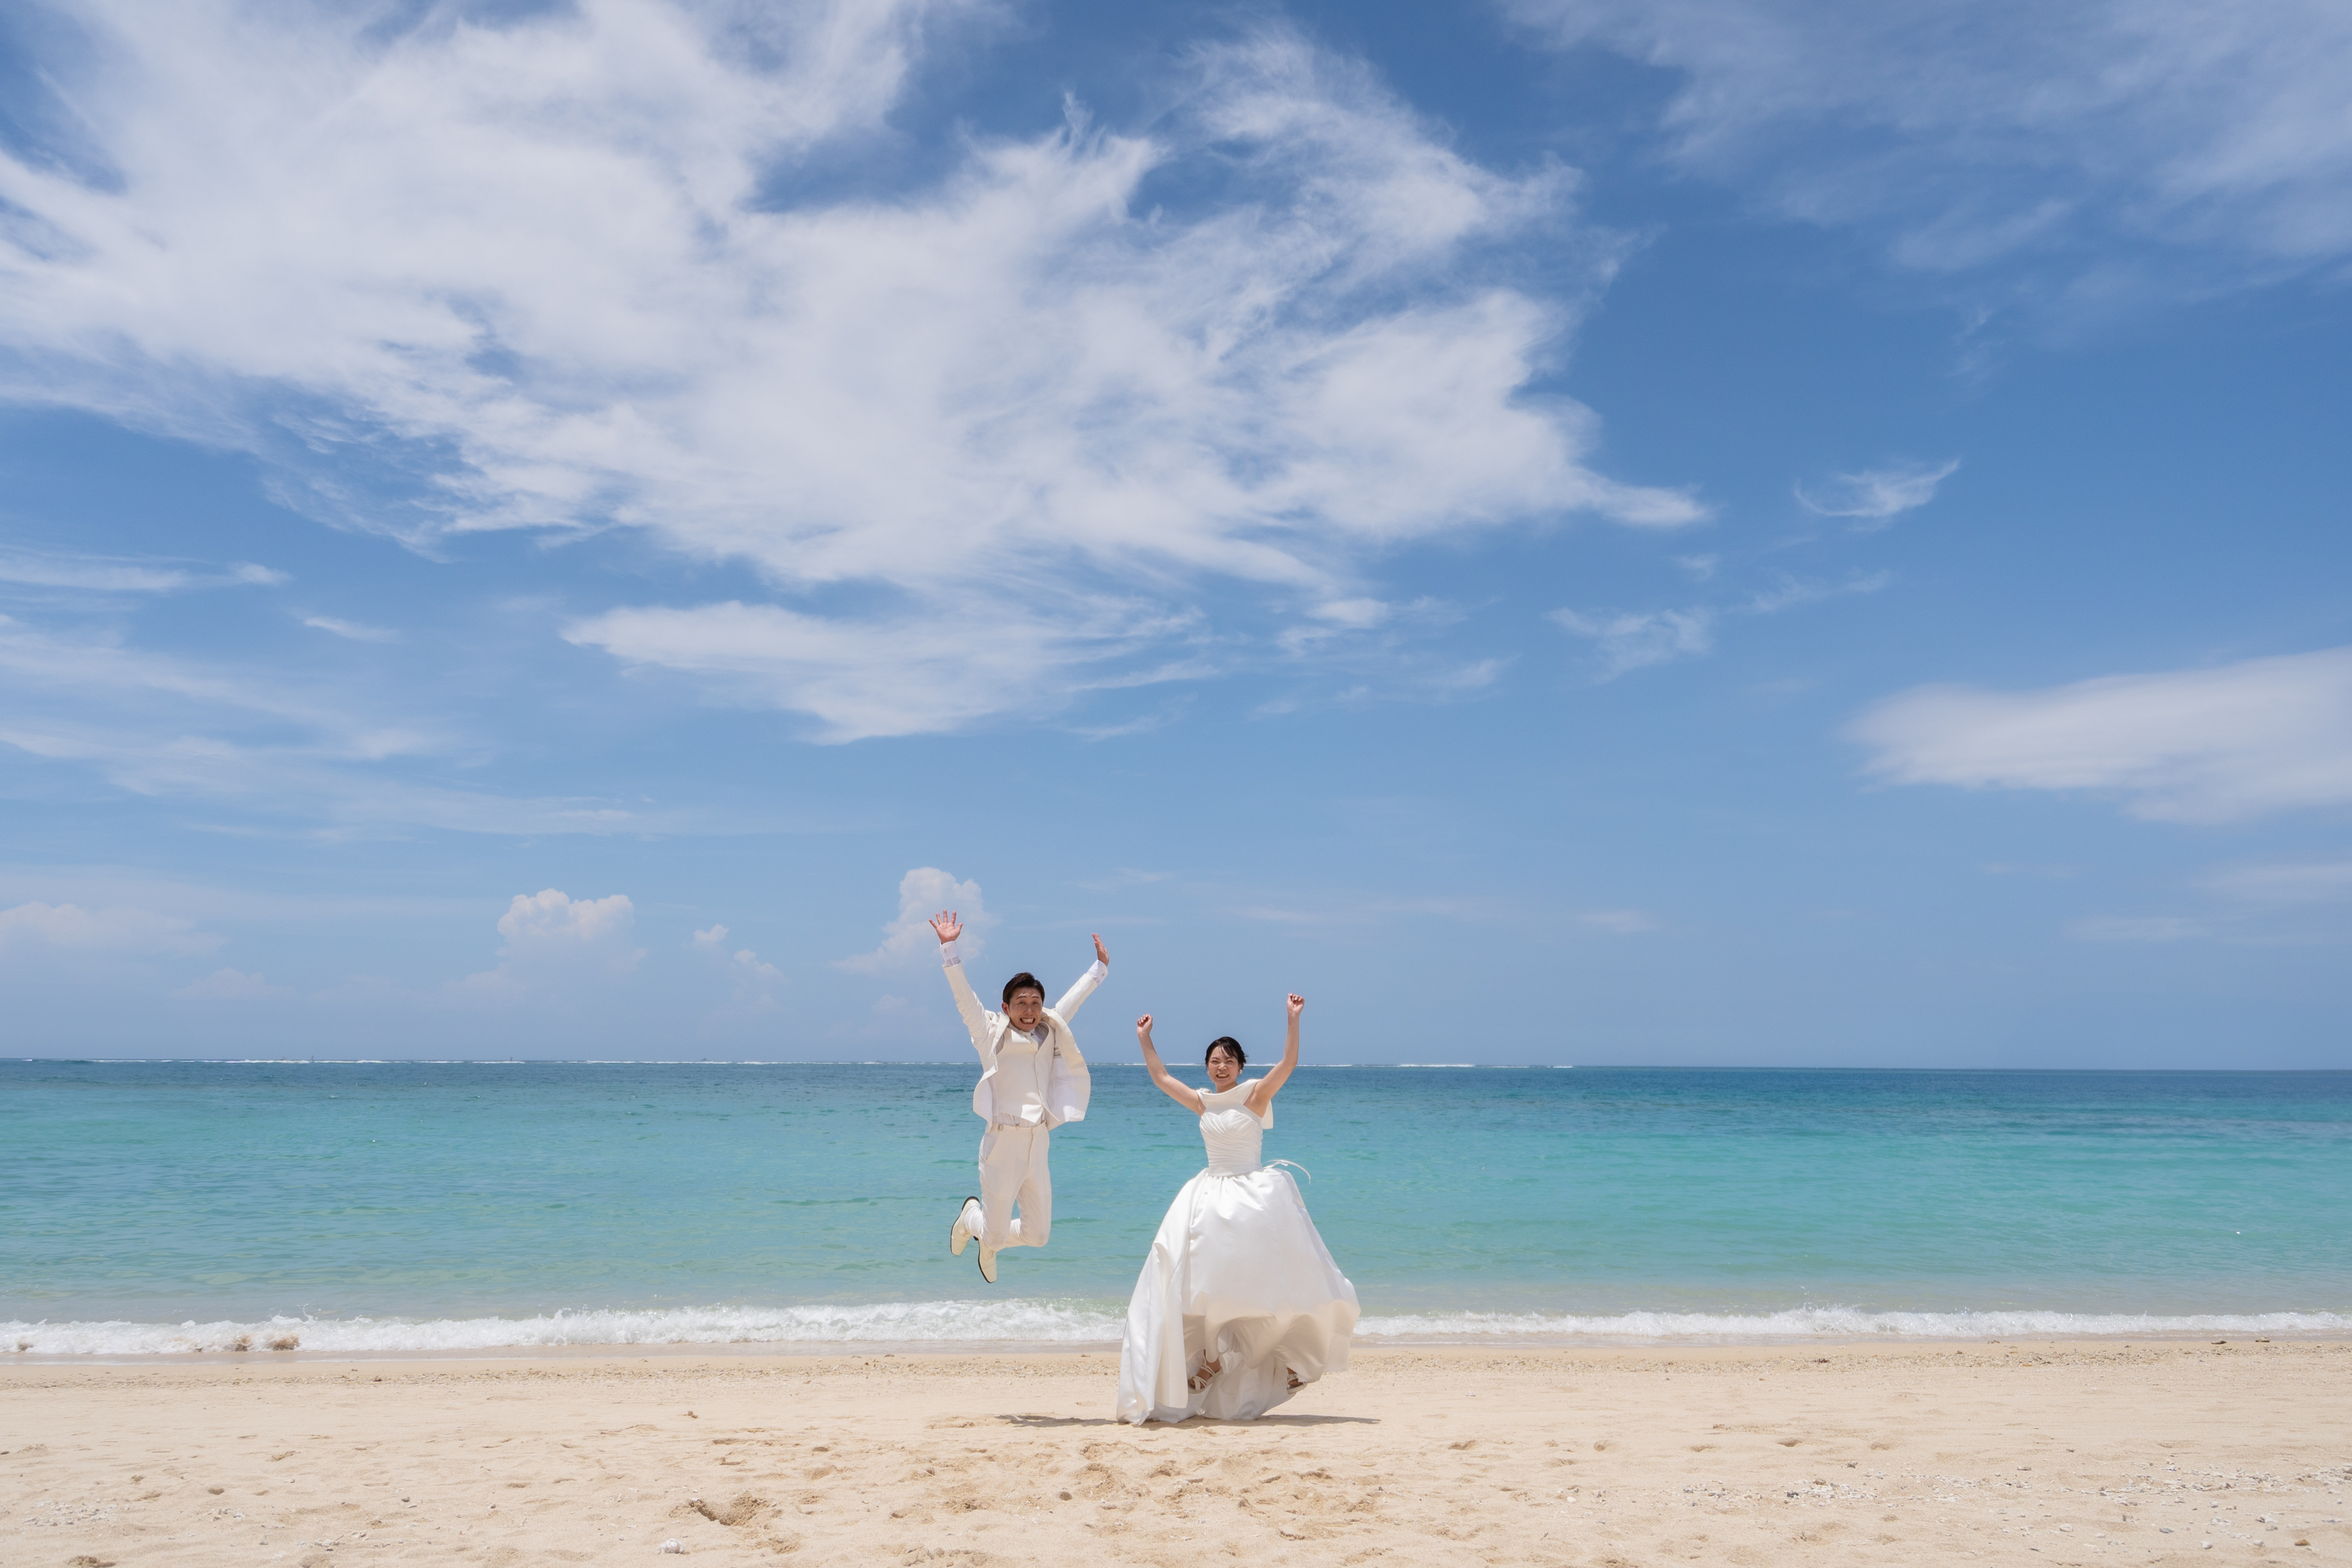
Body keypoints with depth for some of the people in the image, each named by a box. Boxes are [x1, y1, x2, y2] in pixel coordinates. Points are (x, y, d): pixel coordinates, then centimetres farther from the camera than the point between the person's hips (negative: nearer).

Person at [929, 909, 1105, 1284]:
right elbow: (963, 994, -13)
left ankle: (989, 1244, 41)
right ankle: (970, 1216, 38)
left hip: (1039, 1148, 5)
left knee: (1038, 1235, 10)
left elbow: (1073, 997, 21)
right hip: (1002, 1145, -5)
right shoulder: (992, 1034, -5)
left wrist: (1100, 967, 30)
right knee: (995, 1236, 4)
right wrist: (948, 947, -22)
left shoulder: (1050, 1032, 7)